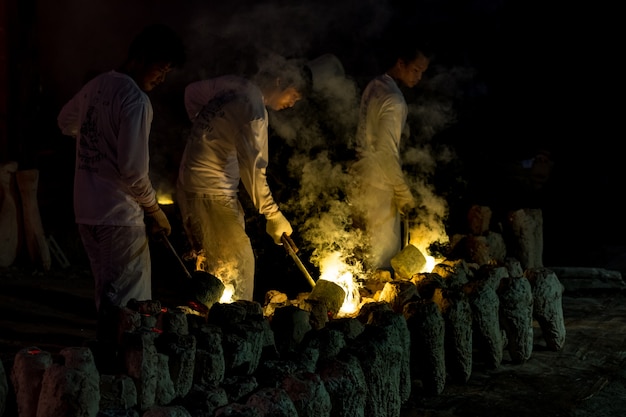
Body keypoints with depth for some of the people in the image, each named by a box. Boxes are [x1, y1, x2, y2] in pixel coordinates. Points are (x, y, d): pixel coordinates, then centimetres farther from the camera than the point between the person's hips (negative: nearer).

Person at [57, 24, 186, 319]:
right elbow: (133, 169, -21)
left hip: (86, 212, 9)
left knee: (107, 298, 18)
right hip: (120, 217, -9)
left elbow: (65, 122, 30)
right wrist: (154, 210, -8)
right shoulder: (136, 100, -16)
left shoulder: (95, 86, 9)